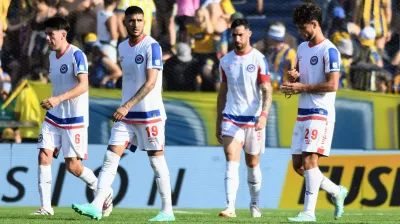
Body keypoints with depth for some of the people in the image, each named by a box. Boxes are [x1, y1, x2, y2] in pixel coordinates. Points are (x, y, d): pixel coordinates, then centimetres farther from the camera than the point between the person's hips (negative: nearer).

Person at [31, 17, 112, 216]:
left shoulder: (76, 55, -16)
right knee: (44, 156, -8)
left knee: (73, 166, -3)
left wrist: (58, 99, -37)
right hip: (54, 117, 7)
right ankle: (46, 206, -5)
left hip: (75, 118, -7)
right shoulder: (52, 56, 9)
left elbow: (83, 85, -27)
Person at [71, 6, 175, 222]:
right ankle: (97, 206, -9)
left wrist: (127, 106, -27)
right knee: (110, 157, -4)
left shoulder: (152, 46, -13)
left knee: (157, 161, 1)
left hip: (150, 114, -6)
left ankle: (167, 211, 9)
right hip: (126, 115, 6)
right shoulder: (122, 47, 9)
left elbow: (151, 83, -21)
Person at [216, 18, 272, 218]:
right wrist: (218, 123, 14)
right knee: (232, 161, -13)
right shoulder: (225, 61, 7)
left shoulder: (259, 59, -5)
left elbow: (267, 90, -9)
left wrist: (264, 115, -25)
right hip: (231, 119, 2)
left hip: (253, 119, -2)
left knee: (252, 163, 9)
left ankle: (254, 204, 27)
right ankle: (230, 207, -21)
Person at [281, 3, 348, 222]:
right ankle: (337, 192, 23)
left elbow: (332, 84, -19)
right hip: (303, 113, 9)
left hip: (320, 113, -9)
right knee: (298, 164, 7)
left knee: (309, 160, -14)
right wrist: (293, 76, 3)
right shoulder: (302, 47, 14)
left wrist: (302, 87, -16)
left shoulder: (329, 51, -12)